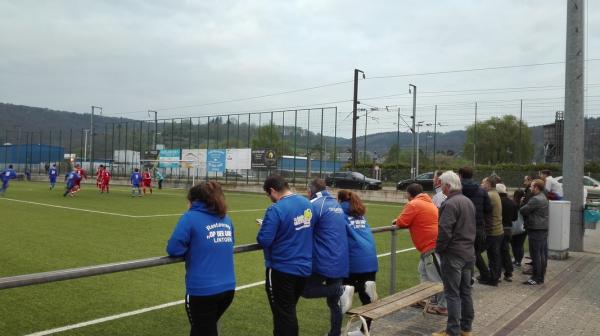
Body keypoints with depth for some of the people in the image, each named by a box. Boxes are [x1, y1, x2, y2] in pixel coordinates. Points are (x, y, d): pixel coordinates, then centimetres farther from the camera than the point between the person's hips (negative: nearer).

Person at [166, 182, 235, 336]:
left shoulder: (190, 217, -9)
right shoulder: (226, 218, 9)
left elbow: (173, 249, -13)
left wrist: (191, 248, 6)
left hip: (202, 291, -6)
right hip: (228, 289, 6)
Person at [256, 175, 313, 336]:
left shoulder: (276, 209, -22)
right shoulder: (307, 203, 2)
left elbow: (263, 240, -22)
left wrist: (264, 227, -2)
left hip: (282, 269, -7)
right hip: (304, 268, 7)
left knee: (283, 314, 10)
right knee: (289, 311, 23)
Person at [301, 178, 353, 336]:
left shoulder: (315, 205, -11)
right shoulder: (336, 204, 14)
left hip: (325, 261, -8)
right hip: (340, 261, 8)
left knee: (306, 290, 6)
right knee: (334, 302, 16)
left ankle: (341, 290, -9)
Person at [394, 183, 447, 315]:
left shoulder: (413, 204, -11)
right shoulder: (428, 202, 19)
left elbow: (401, 223, -12)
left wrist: (397, 220, 11)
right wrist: (401, 220, 16)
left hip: (432, 246, -10)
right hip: (433, 244, 10)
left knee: (438, 276, -4)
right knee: (424, 272, 20)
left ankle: (444, 306, 1)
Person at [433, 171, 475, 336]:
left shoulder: (450, 204, -18)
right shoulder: (468, 201, 11)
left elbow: (444, 231, -22)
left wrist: (438, 249, -10)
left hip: (453, 254, -9)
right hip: (469, 253, 9)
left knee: (452, 294, -3)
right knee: (465, 291, 15)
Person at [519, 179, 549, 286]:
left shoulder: (535, 200, -18)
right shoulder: (543, 198, 15)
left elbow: (522, 210, -14)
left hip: (536, 230, -10)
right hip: (544, 229, 10)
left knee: (535, 254, -4)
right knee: (543, 254, 13)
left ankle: (536, 278, 0)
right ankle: (541, 276, 20)